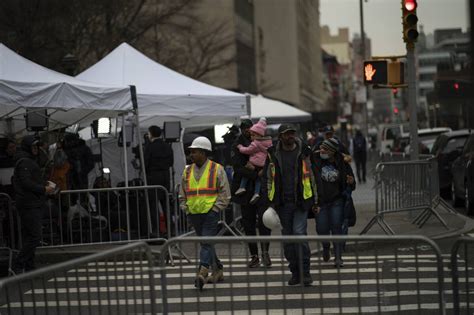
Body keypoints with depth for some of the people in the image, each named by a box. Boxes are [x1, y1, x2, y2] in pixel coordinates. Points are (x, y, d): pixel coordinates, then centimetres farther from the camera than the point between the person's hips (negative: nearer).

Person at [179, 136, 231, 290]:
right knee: (204, 243, 12)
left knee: (207, 242, -15)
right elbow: (182, 194, 21)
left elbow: (225, 193, -1)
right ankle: (217, 269, 25)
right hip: (194, 213, 6)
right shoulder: (187, 171, 12)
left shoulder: (217, 169, -2)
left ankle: (202, 272, -24)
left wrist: (216, 208, -8)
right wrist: (185, 208, 9)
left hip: (210, 213, -6)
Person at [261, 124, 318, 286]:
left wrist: (314, 201, 5)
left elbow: (312, 175, 7)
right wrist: (270, 201, 3)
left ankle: (305, 272, -8)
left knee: (299, 234, -15)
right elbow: (266, 178, 11)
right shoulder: (273, 154, 5)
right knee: (287, 238, 7)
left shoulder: (304, 152, 2)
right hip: (282, 203, 3)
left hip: (300, 201, -3)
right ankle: (295, 272, 18)